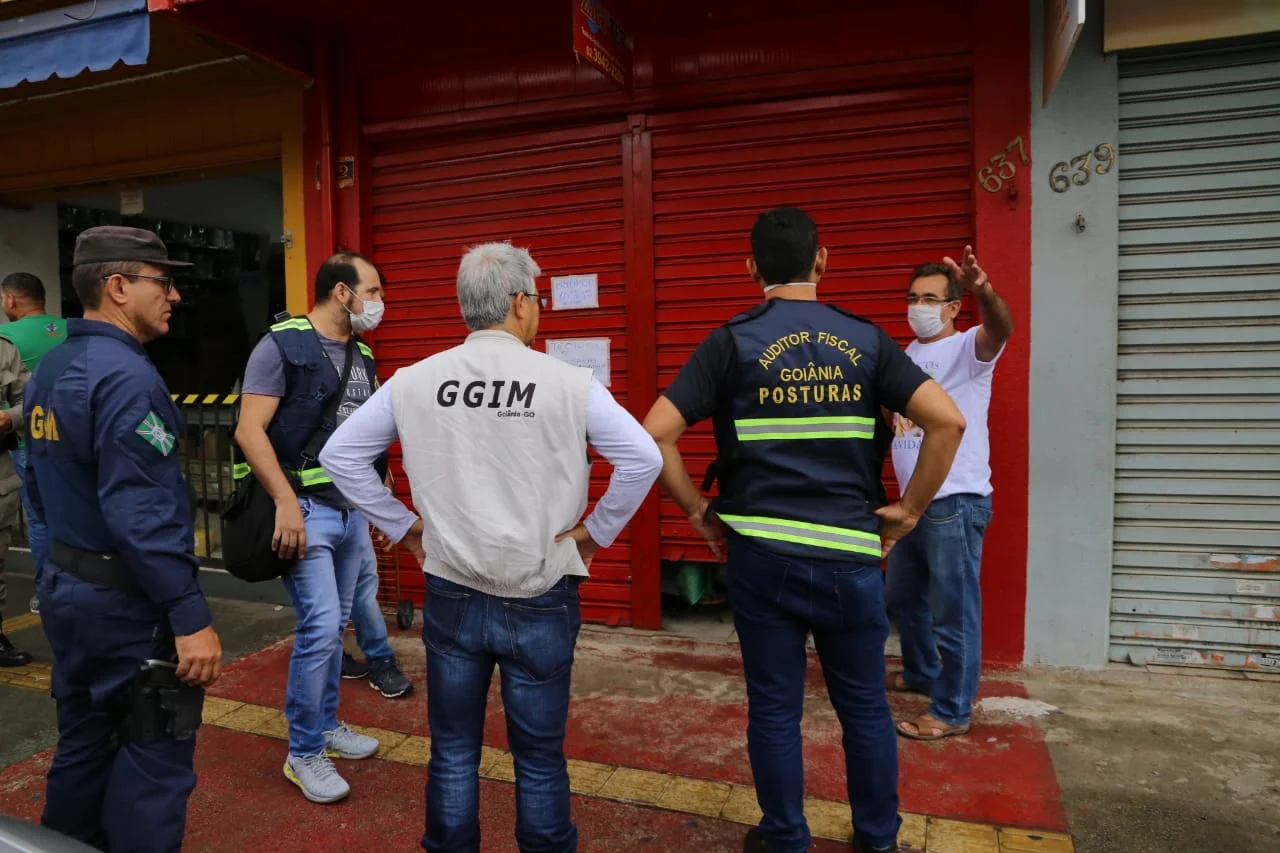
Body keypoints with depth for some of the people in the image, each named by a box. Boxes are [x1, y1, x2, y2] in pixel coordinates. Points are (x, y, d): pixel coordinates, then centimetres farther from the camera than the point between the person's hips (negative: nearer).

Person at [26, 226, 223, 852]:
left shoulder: (48, 371, 9)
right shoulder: (125, 376, -20)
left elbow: (41, 487, 17)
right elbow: (140, 513, -27)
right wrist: (190, 617, -25)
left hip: (66, 588, 10)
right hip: (129, 601, -9)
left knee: (82, 746, 21)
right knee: (153, 763, 2)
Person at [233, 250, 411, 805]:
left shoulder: (362, 355, 13)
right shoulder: (282, 345, -9)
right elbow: (249, 431, -15)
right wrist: (286, 502, -21)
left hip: (352, 510, 7)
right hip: (306, 509, -7)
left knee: (334, 626, 15)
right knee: (319, 626, -8)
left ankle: (326, 725, 32)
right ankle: (304, 754, 9)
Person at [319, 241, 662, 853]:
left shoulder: (414, 382, -2)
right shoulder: (567, 383, -11)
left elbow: (340, 455, 4)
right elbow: (643, 459, -14)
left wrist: (404, 528, 9)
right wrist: (596, 532, -2)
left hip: (451, 595, 2)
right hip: (540, 601, -2)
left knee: (453, 752, 18)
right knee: (539, 757, 14)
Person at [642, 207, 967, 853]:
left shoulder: (733, 342, -3)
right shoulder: (864, 339, 2)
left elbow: (655, 434, -10)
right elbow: (947, 420, -4)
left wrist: (699, 512, 0)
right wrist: (908, 511, 3)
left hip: (762, 554, -1)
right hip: (851, 556, 2)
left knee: (774, 709, 12)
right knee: (865, 706, 18)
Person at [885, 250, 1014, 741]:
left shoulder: (967, 347, -10)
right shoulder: (907, 355, 14)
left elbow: (1001, 329, -35)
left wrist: (985, 292, -54)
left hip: (956, 503, -9)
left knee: (953, 611, 0)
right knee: (901, 596, 22)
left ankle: (951, 711, 14)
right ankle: (921, 673, 43)